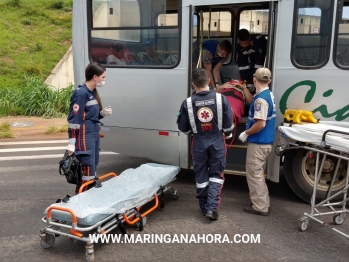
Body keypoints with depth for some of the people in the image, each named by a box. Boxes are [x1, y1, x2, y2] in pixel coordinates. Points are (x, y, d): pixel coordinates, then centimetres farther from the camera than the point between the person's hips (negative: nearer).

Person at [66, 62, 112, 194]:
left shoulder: (93, 92, 13)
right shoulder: (81, 93, -14)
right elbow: (74, 119, -17)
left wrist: (103, 113, 2)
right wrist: (72, 143, -19)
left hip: (94, 134, 10)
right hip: (85, 136, -10)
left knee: (93, 168, 15)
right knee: (88, 171, -9)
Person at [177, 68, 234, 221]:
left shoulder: (187, 103, -10)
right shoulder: (221, 99, -10)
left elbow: (182, 127, -2)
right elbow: (228, 123, -5)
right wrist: (228, 135, 16)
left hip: (199, 143, 0)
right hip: (217, 142, 0)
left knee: (201, 176, 14)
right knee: (216, 174, 12)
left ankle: (204, 207, 24)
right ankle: (212, 207, 3)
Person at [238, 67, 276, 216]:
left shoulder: (261, 98, -22)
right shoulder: (269, 95, 9)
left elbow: (260, 124, -27)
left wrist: (246, 133, -15)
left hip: (258, 143, -10)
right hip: (265, 142, 10)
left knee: (254, 174, 1)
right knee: (258, 173, 21)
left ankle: (260, 207, 10)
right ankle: (263, 202, 31)